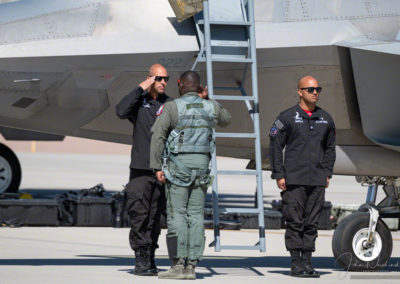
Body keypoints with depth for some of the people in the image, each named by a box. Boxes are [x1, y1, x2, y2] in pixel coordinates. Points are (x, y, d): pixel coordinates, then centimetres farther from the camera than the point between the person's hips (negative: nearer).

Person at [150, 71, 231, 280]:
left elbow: (158, 135, -14)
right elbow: (226, 120, 29)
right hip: (201, 163, 4)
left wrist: (157, 167, -12)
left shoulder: (172, 107, -6)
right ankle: (191, 266, 2)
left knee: (177, 215, -4)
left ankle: (178, 265, -9)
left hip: (179, 163, -4)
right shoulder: (211, 107, 6)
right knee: (196, 215, 5)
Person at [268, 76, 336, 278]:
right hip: (294, 179, -4)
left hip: (317, 181, 4)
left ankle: (307, 262, 9)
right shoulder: (287, 117, -1)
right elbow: (275, 146, -1)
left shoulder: (325, 119, 13)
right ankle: (296, 263, -1)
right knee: (295, 222, -4)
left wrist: (327, 173, 11)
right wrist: (279, 175, -6)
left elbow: (330, 148, 21)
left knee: (312, 223, 5)